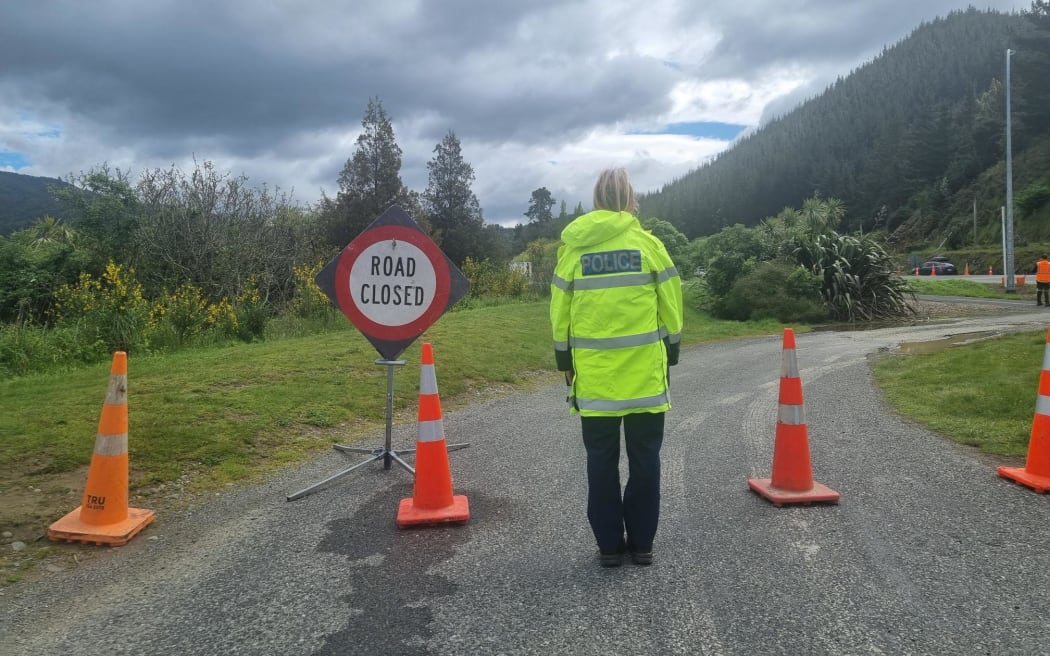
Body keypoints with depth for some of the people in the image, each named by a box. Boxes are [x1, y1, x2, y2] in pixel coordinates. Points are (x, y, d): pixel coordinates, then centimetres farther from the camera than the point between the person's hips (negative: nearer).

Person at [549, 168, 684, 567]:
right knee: (644, 458, 11)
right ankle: (642, 543, 19)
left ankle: (609, 545, 17)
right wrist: (671, 354, 13)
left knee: (601, 461, 10)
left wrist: (565, 362, 13)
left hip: (593, 375, 1)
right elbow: (670, 308, 0)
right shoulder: (649, 244, -3)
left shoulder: (572, 248, 0)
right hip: (646, 373, 0)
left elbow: (560, 312, 3)